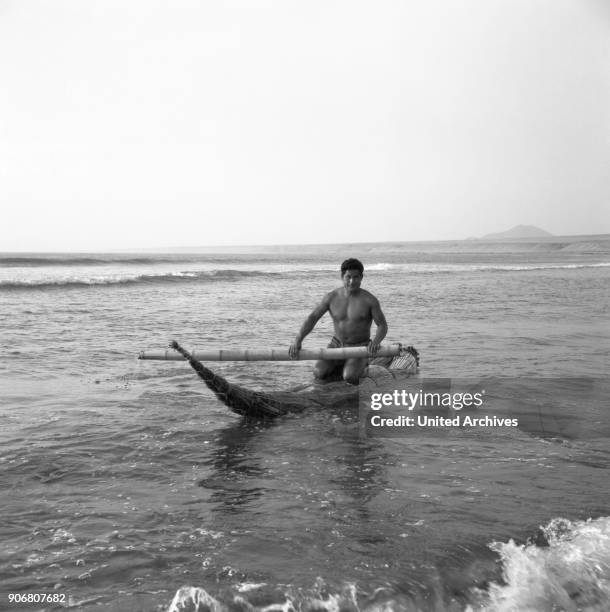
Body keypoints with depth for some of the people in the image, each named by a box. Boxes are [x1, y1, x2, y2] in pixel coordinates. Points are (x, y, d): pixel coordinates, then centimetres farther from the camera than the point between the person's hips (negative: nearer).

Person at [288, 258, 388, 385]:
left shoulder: (370, 300, -15)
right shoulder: (332, 297, -7)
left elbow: (382, 326, -12)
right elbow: (312, 318, -7)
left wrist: (375, 342, -35)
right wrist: (297, 340, -21)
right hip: (337, 345, 3)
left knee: (349, 377, -30)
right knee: (319, 373, -19)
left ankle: (360, 366, 6)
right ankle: (344, 366, 11)